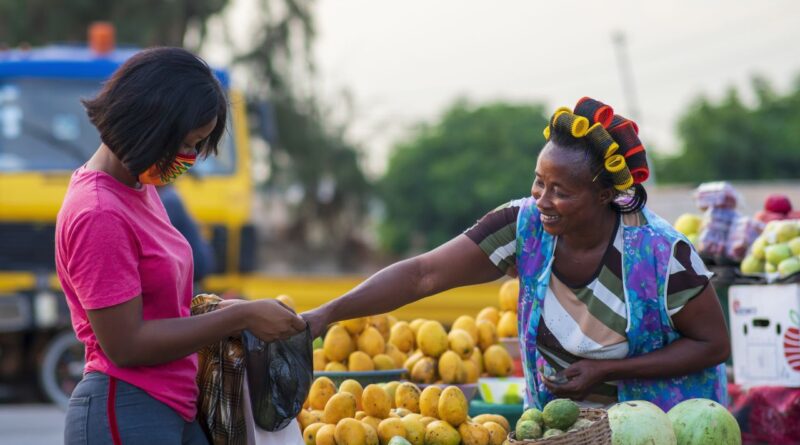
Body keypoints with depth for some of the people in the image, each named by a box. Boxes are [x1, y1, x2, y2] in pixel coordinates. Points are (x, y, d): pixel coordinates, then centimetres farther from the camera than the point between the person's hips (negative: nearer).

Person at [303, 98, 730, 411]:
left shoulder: (662, 254, -24)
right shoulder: (524, 225, -18)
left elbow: (714, 344, -14)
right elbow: (422, 275, -22)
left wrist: (605, 371, -22)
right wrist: (326, 314, -33)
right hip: (557, 420, 3)